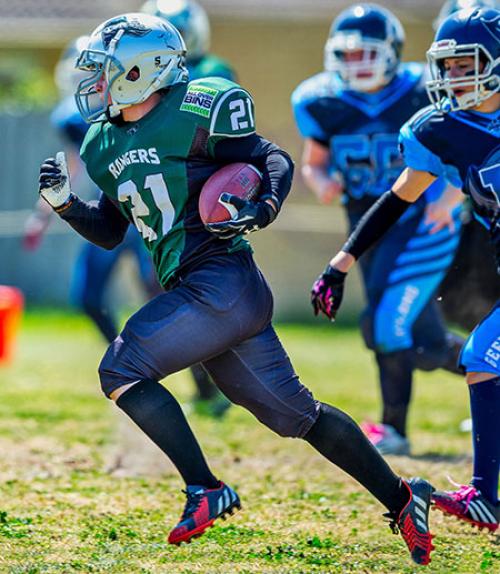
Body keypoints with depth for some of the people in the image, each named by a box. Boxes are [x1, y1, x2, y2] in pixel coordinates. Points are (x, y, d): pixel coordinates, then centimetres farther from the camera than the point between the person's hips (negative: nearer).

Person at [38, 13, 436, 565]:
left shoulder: (192, 114, -8)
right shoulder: (106, 146, 16)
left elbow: (275, 160, -3)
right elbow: (110, 232, 24)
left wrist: (262, 208, -21)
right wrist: (64, 202, 8)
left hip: (222, 282, -8)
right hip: (198, 292, 8)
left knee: (121, 369, -13)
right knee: (292, 412, 11)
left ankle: (205, 491, -11)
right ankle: (400, 499, 18)